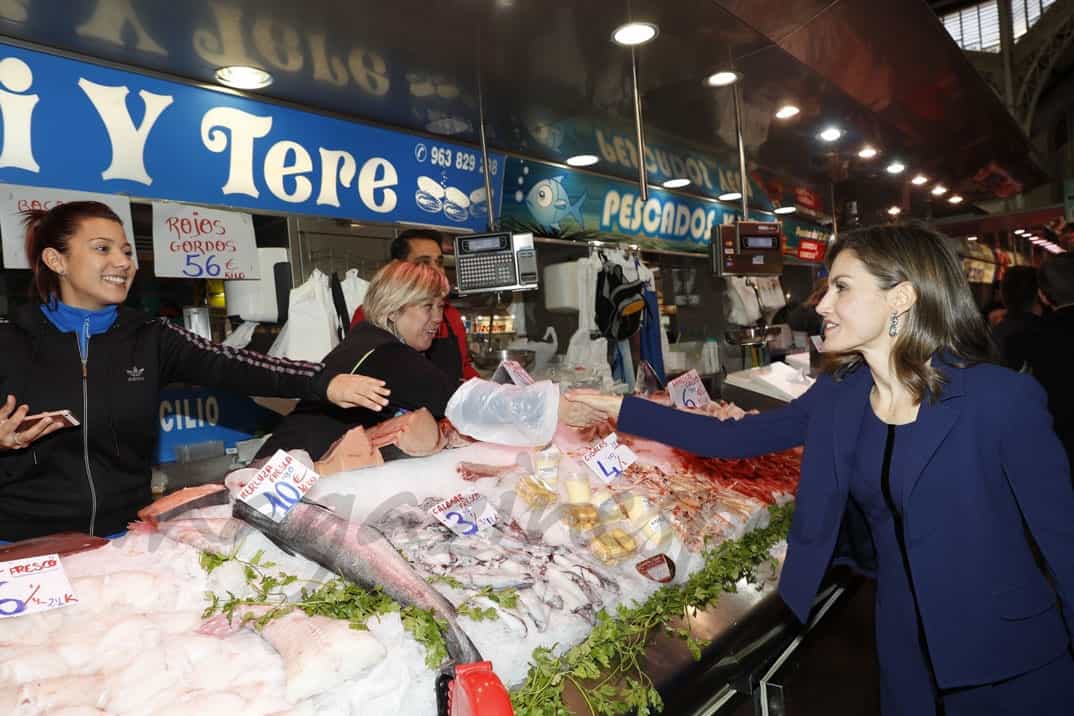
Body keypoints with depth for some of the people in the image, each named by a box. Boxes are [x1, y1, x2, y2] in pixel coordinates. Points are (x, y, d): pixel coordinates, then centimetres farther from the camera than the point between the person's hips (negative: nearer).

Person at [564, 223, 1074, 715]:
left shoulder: (1002, 399, -20)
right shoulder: (837, 395, -5)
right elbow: (734, 438, 0)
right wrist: (616, 409, -3)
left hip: (1005, 654, -4)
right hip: (901, 640, 5)